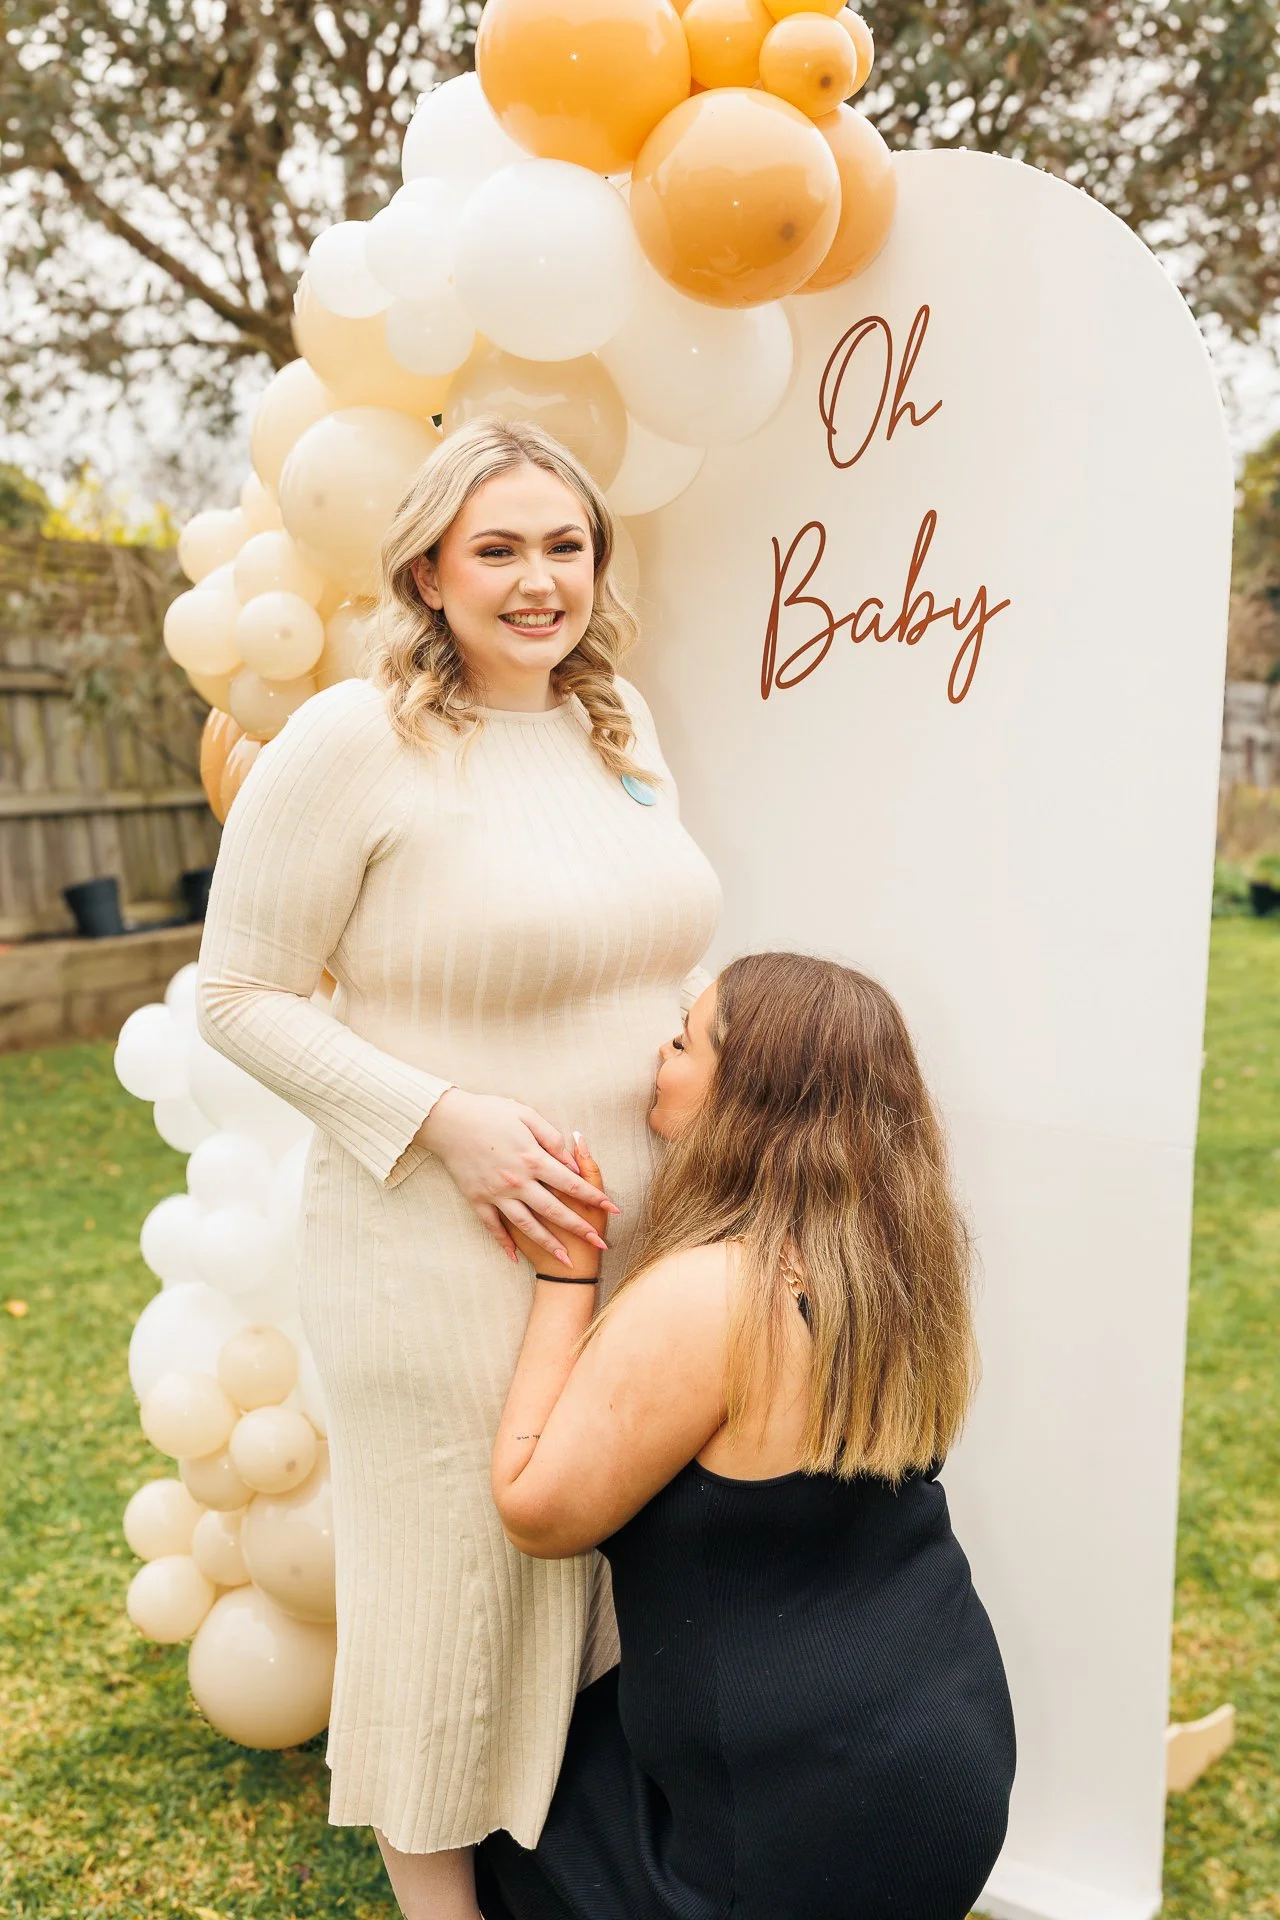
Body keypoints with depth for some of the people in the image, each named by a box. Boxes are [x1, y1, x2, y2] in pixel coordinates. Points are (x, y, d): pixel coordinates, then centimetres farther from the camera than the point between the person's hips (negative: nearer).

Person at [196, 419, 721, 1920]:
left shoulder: (621, 724, 7)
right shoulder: (348, 743, -14)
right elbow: (243, 996, -11)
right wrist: (444, 1118, -20)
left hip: (644, 1242, 7)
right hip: (448, 1265, -6)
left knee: (612, 1568, 22)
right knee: (454, 1583, 11)